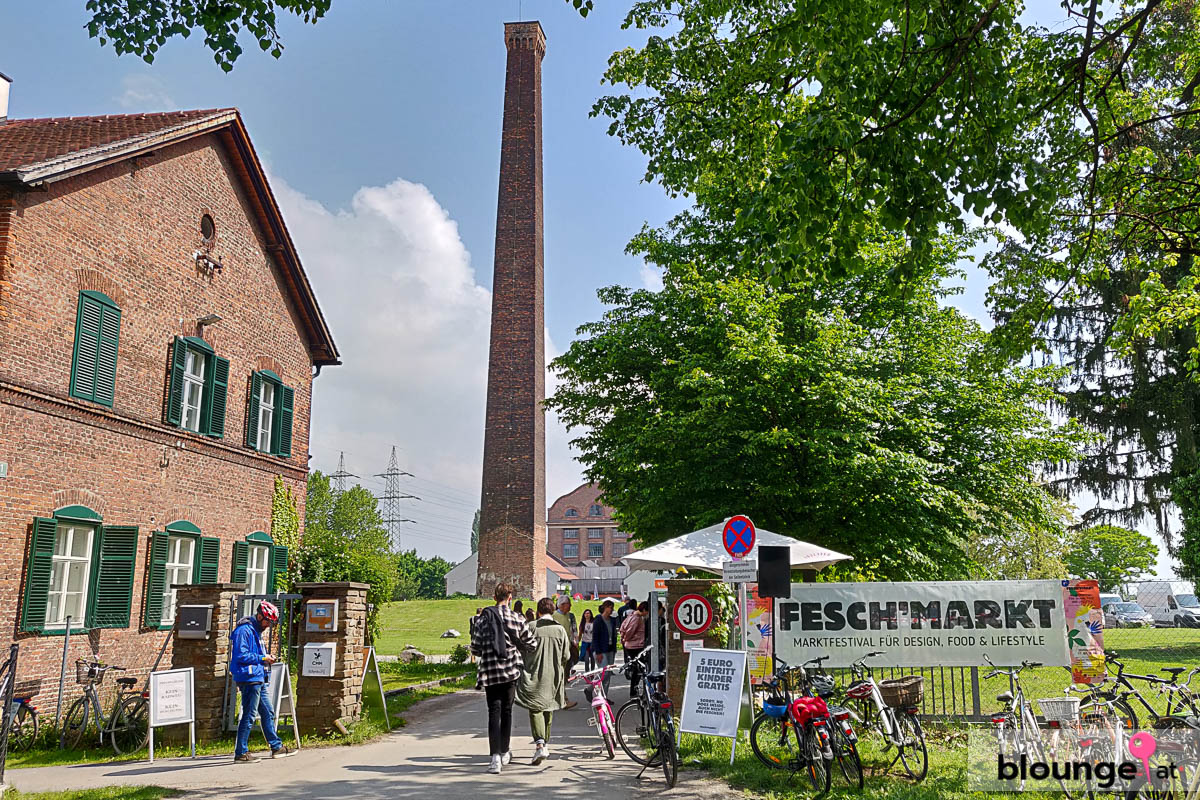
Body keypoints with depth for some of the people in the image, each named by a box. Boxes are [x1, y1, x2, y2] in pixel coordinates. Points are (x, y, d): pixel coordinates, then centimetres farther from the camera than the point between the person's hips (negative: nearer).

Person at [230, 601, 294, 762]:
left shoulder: (256, 631, 19)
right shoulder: (244, 631, -13)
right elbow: (241, 656, -20)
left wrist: (267, 657, 9)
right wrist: (262, 658, -14)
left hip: (259, 680, 10)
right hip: (249, 679, -10)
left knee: (268, 713, 14)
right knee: (248, 716, -6)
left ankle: (277, 747, 21)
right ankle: (241, 753, 1)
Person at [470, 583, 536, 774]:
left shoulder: (483, 619, -3)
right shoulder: (516, 619, -4)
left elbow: (475, 648, -1)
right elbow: (531, 643, 0)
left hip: (490, 672, 0)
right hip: (511, 670, 1)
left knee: (494, 712, -1)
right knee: (507, 710, 15)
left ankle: (495, 757, -15)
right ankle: (504, 752, 27)